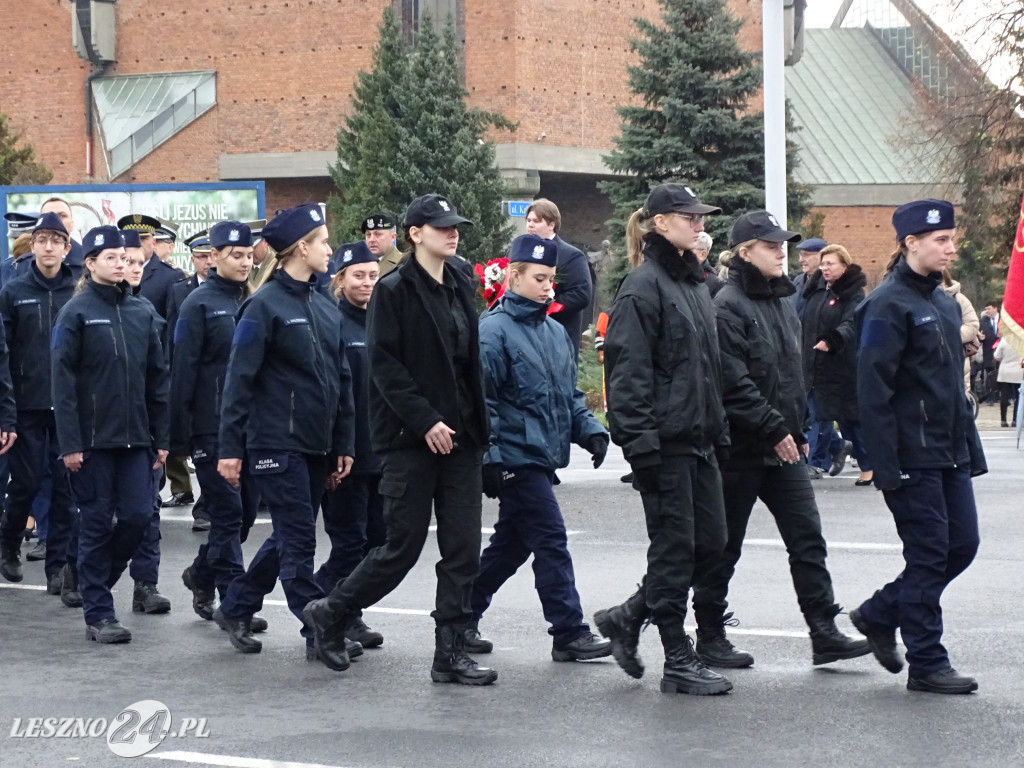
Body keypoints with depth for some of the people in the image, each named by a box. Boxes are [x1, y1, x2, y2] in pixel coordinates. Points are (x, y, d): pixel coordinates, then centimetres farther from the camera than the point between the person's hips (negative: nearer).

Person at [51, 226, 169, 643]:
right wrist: (69, 443, -13)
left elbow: (158, 378, 12)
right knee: (97, 523, 0)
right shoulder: (76, 312, -4)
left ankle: (96, 578, 24)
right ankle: (98, 614, 8)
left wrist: (160, 438, 8)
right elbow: (63, 381, -8)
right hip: (93, 438, -4)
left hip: (135, 437, 4)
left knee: (138, 516, 0)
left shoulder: (142, 312, 9)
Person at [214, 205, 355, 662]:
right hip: (276, 444, -8)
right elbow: (239, 380, -11)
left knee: (289, 538, 13)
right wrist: (229, 447, -14)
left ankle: (235, 609, 27)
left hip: (316, 447, 8)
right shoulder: (265, 305, -9)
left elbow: (342, 382, 18)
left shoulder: (326, 309, 14)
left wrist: (343, 445, 16)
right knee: (298, 541, -4)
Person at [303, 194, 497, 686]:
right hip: (410, 441, -7)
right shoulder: (394, 291, -7)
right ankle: (329, 613, 18)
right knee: (403, 547, -2)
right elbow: (385, 367, -14)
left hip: (458, 439, 7)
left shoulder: (459, 291, 15)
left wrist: (479, 429, 11)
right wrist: (426, 422, -19)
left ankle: (450, 654, 7)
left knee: (463, 550, 3)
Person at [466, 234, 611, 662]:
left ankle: (462, 618, 27)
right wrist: (489, 458, -19)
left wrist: (589, 429, 7)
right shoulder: (495, 330, -11)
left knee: (511, 546, 15)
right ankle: (569, 634, -4)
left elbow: (569, 392, 23)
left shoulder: (555, 332, 15)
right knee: (552, 544, -8)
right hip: (517, 458, -9)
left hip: (544, 457, 9)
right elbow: (481, 398, -15)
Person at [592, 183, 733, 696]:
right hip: (664, 441, -9)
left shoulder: (693, 284, 16)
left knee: (710, 541, 9)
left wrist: (719, 427, 19)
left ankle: (626, 618, 23)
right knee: (675, 547, -2)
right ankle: (678, 662, 7)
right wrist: (640, 441, -22)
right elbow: (628, 370, -17)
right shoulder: (643, 287, -11)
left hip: (698, 438, 9)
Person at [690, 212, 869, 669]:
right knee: (724, 547, 4)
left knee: (807, 537, 1)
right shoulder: (729, 306, -13)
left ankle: (824, 634, 1)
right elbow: (733, 383, -20)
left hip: (783, 447, 8)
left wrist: (799, 429, 17)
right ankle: (709, 636, 15)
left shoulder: (783, 302, 14)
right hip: (740, 447, -7)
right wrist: (774, 428, -20)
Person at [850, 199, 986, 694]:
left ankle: (878, 615, 24)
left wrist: (971, 448, 17)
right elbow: (873, 391, -17)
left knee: (962, 546, 9)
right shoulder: (888, 304, -13)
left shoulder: (943, 302, 14)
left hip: (950, 454, 9)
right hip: (913, 459, -8)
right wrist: (887, 467, -20)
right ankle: (927, 665, 6)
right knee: (929, 555, -3)